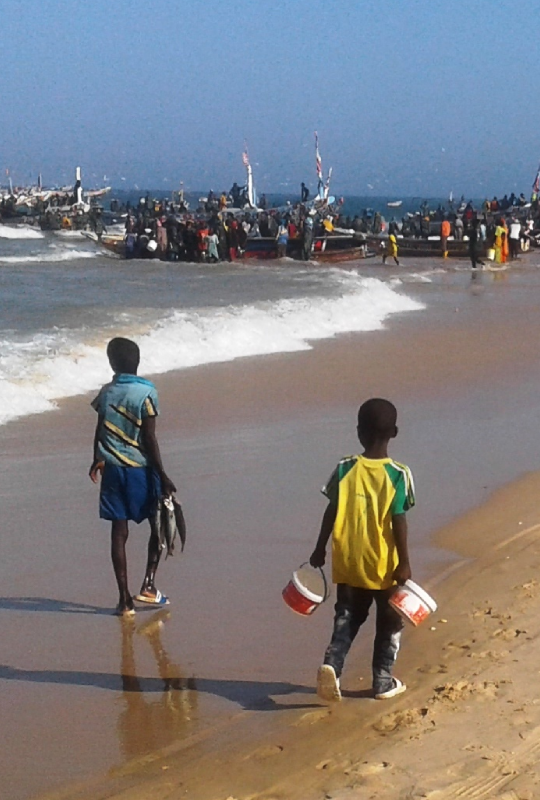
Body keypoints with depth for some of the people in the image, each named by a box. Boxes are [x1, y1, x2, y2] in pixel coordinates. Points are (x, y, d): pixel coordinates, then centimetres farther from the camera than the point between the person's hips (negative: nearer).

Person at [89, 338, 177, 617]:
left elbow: (100, 432, 10)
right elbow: (149, 439, -14)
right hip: (141, 469, -3)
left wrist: (97, 462, 28)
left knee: (119, 532, 5)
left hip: (113, 468, 4)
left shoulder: (106, 393, 1)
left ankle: (124, 599, 5)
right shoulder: (146, 392, -12)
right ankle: (148, 585, 6)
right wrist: (163, 476, -9)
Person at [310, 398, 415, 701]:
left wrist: (320, 549, 9)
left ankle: (332, 663, -6)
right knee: (389, 622, 15)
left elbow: (331, 513, -2)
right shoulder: (398, 474, -12)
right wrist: (404, 563, -7)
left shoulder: (344, 469, -5)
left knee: (347, 617, 16)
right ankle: (383, 682, 20)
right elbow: (399, 522, -13)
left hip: (348, 563, 2)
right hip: (384, 565, -2)